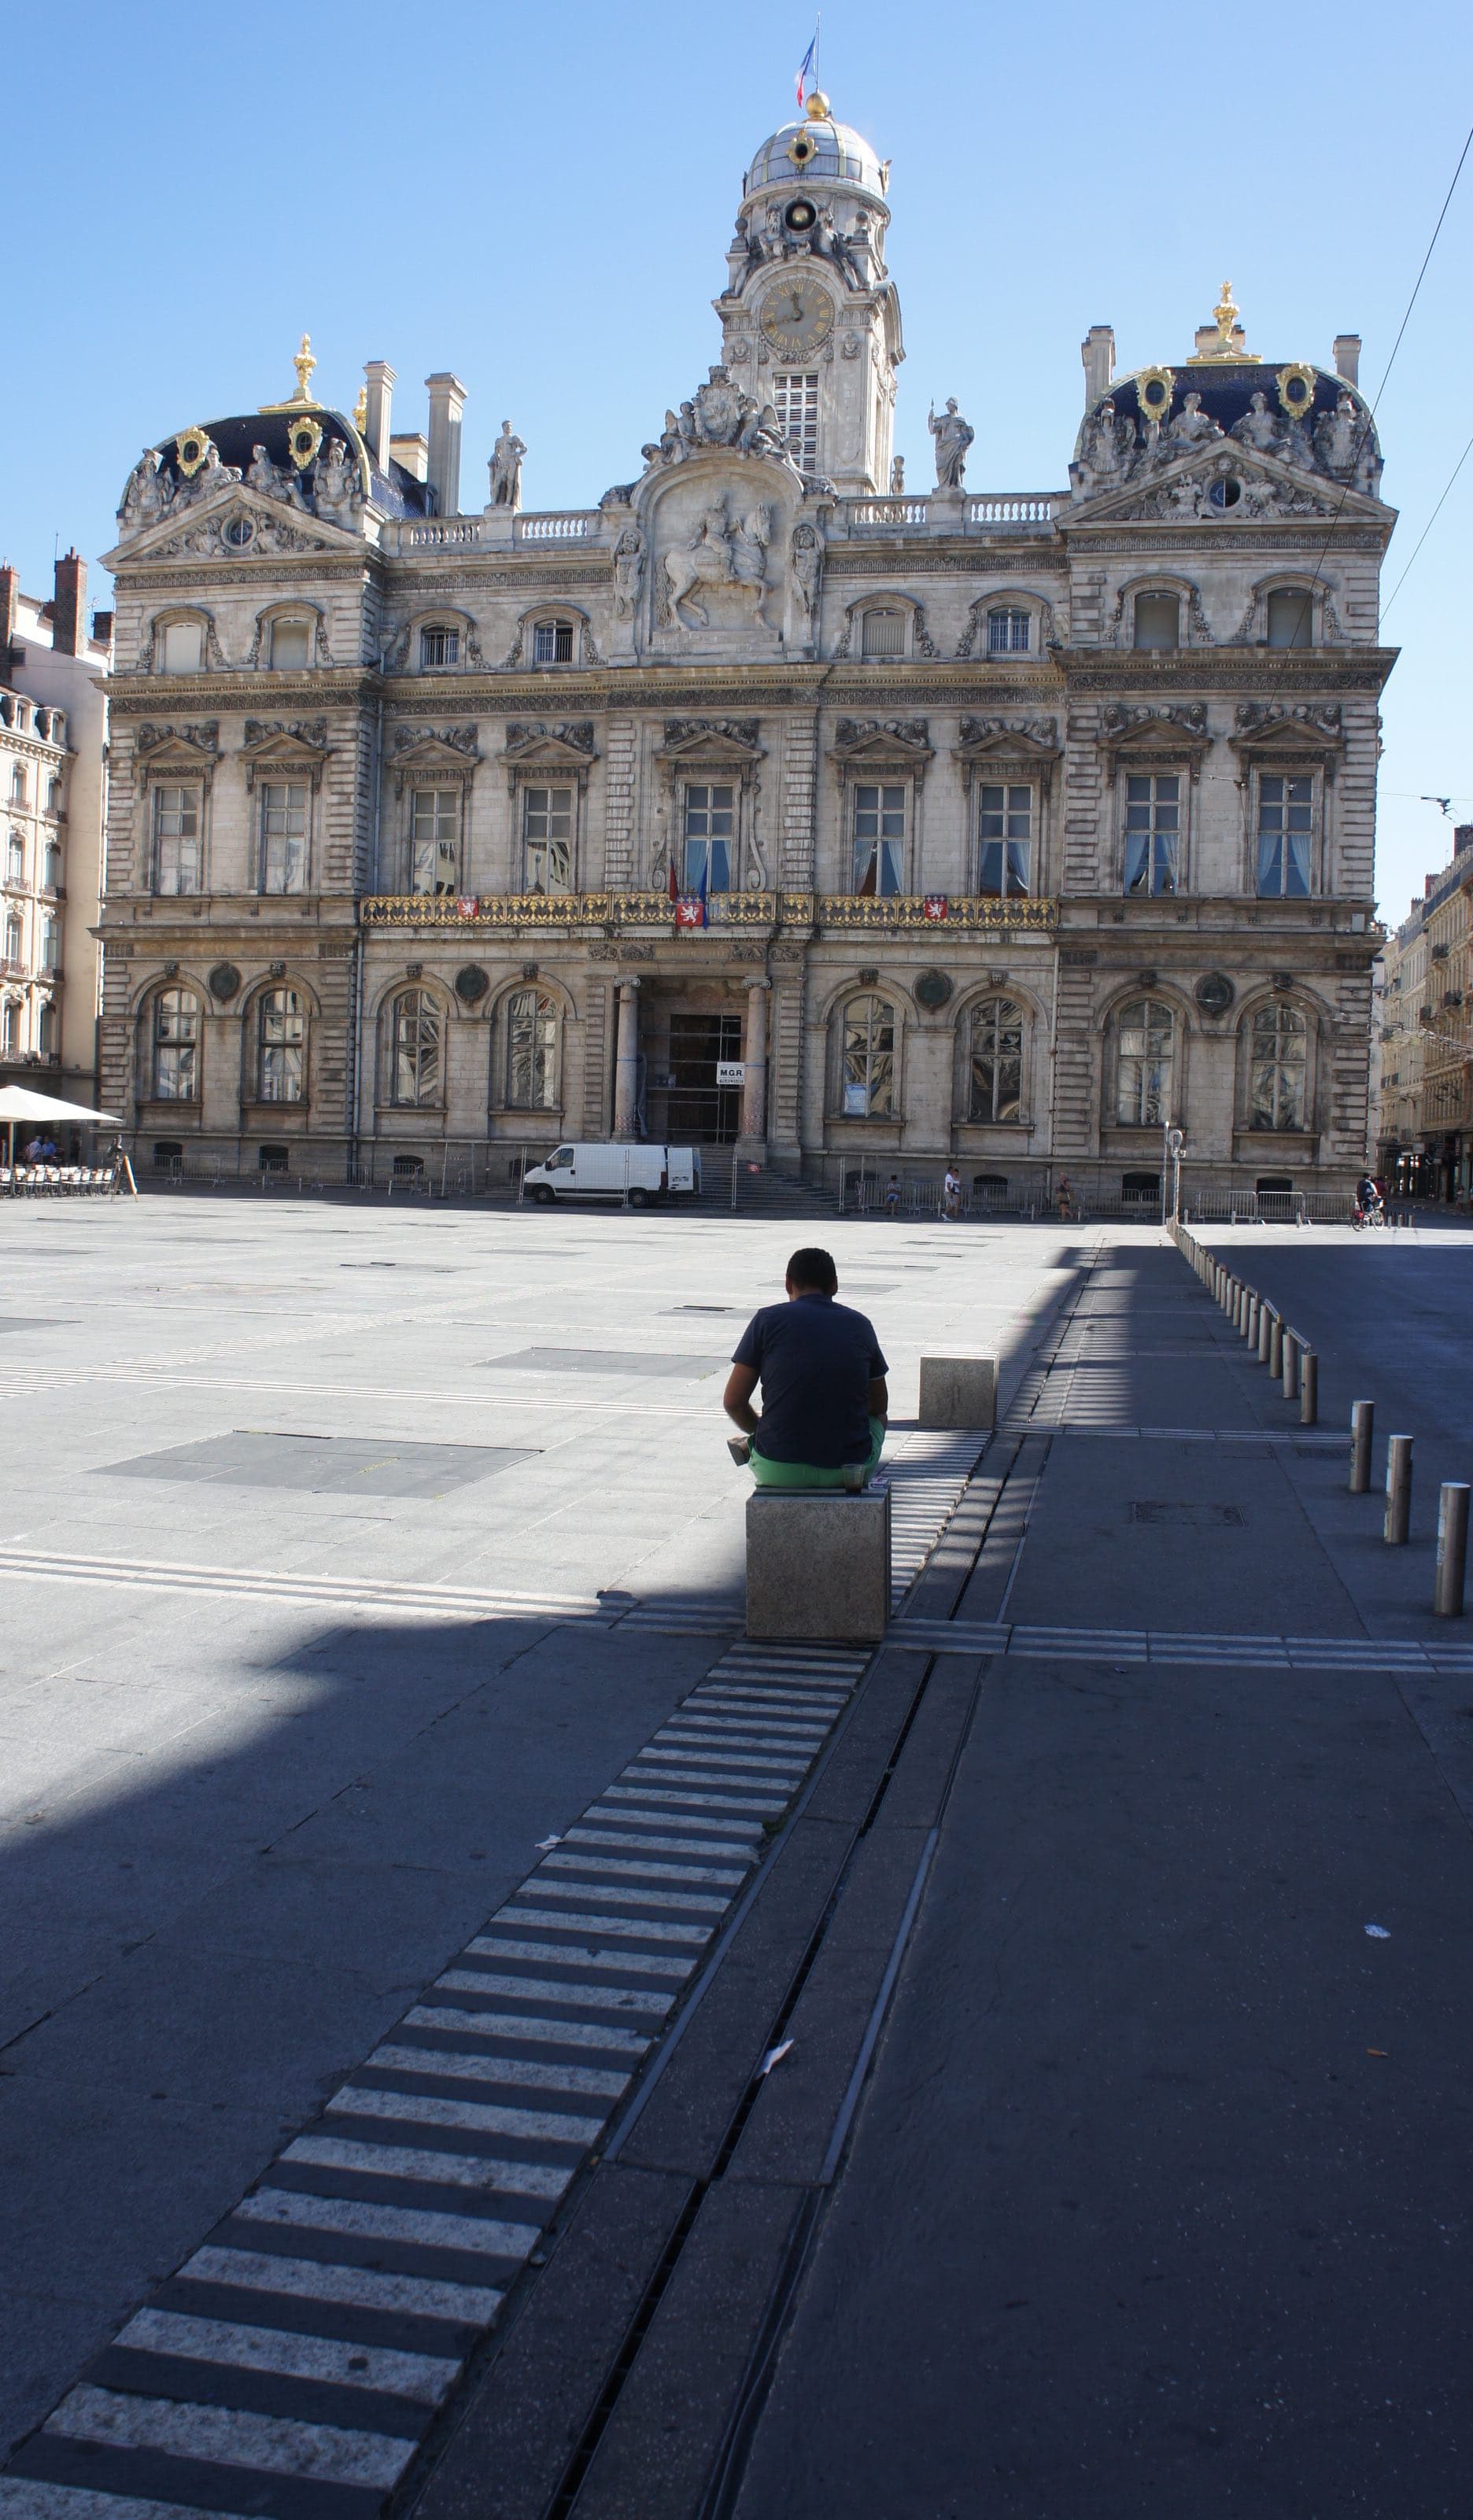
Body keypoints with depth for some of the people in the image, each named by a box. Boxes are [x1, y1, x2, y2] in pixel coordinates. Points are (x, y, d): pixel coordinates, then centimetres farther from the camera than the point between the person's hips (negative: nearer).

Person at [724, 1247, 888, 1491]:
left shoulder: (768, 1319, -1)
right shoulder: (860, 1325, 6)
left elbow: (733, 1401, 0)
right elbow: (879, 1406, 16)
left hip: (778, 1470, 1)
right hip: (850, 1466, -1)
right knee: (877, 1419, 31)